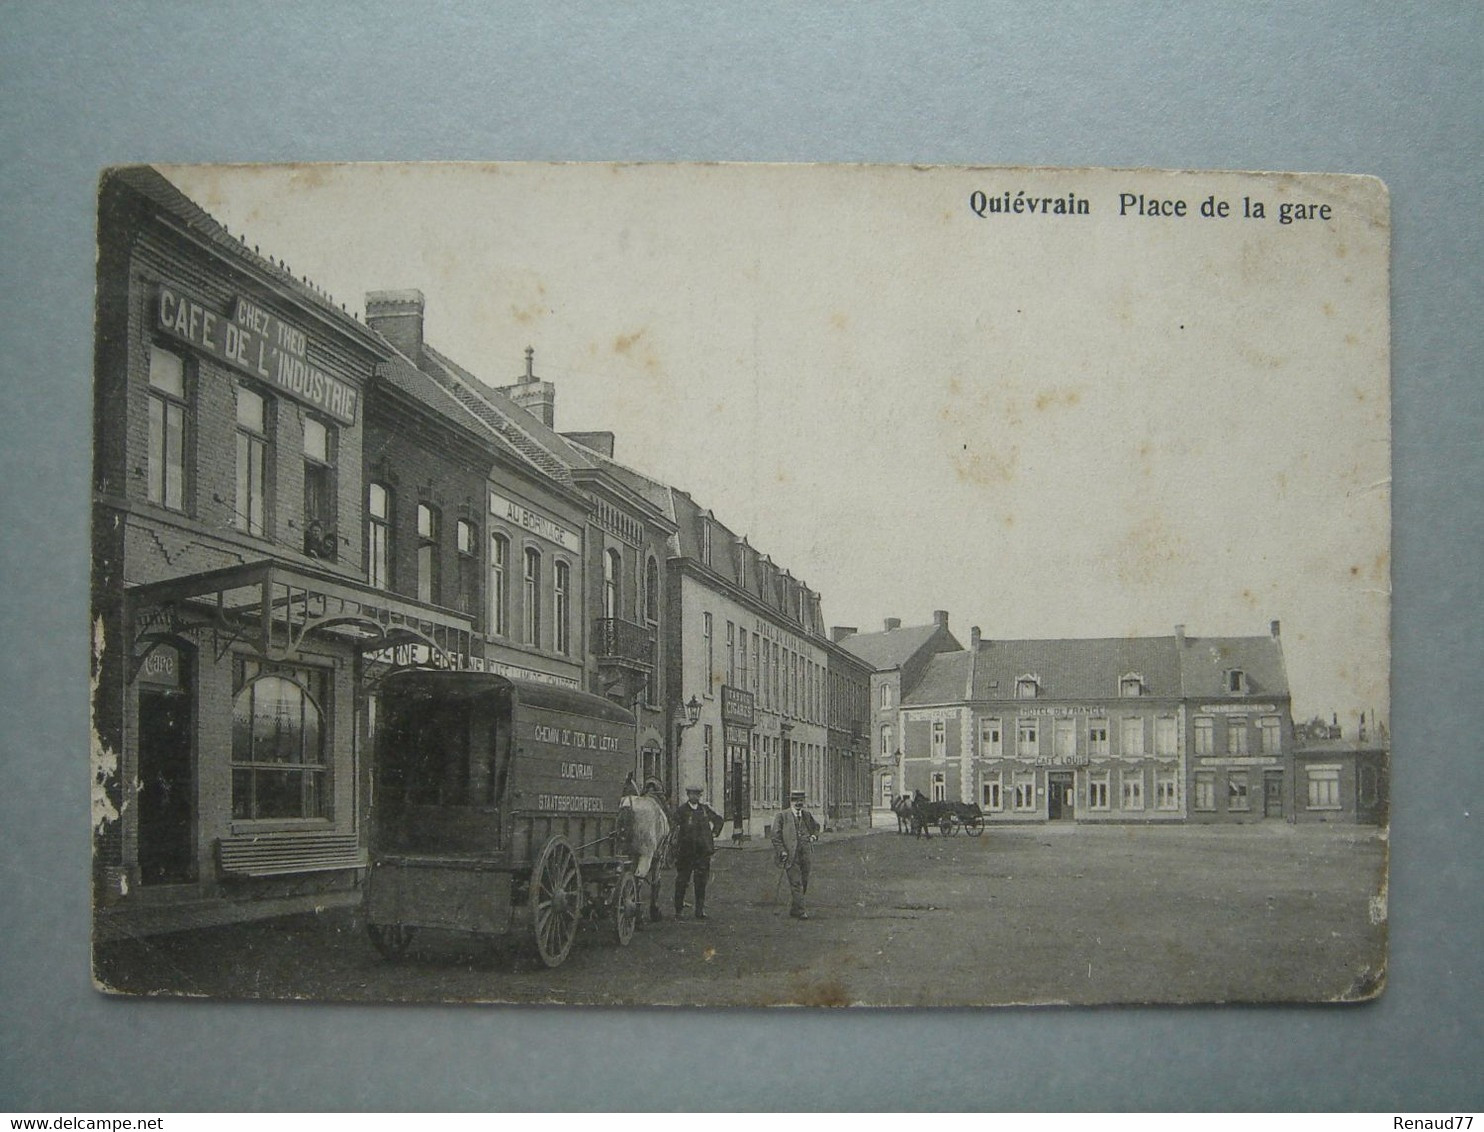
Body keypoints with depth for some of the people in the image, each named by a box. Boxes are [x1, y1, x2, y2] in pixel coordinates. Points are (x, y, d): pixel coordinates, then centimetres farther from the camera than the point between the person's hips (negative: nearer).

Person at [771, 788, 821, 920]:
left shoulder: (807, 815, 12)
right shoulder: (782, 817, -3)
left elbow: (816, 826, 28)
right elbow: (776, 835, -4)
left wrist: (814, 836, 7)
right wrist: (782, 851, -13)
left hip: (804, 854, 6)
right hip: (790, 854, -5)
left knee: (804, 883, 11)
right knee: (796, 883, -11)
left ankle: (793, 908, 26)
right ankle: (799, 911, -8)